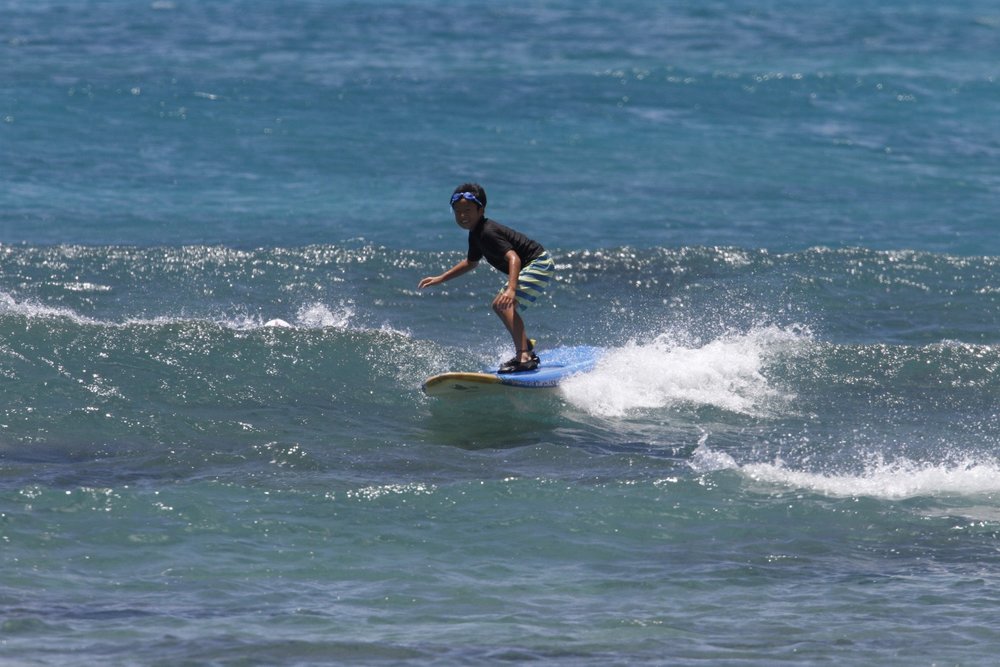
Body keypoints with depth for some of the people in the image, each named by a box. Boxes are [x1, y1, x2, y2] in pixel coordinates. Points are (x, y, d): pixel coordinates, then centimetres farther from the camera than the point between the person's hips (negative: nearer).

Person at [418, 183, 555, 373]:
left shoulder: (488, 233, -24)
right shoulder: (476, 234, 8)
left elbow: (514, 258, -36)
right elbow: (471, 262, 28)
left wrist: (511, 289, -50)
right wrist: (440, 279, 26)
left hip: (539, 264, -11)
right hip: (530, 267, 11)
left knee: (506, 305, -27)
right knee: (499, 305, 24)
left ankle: (524, 358, -35)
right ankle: (527, 351, 34)